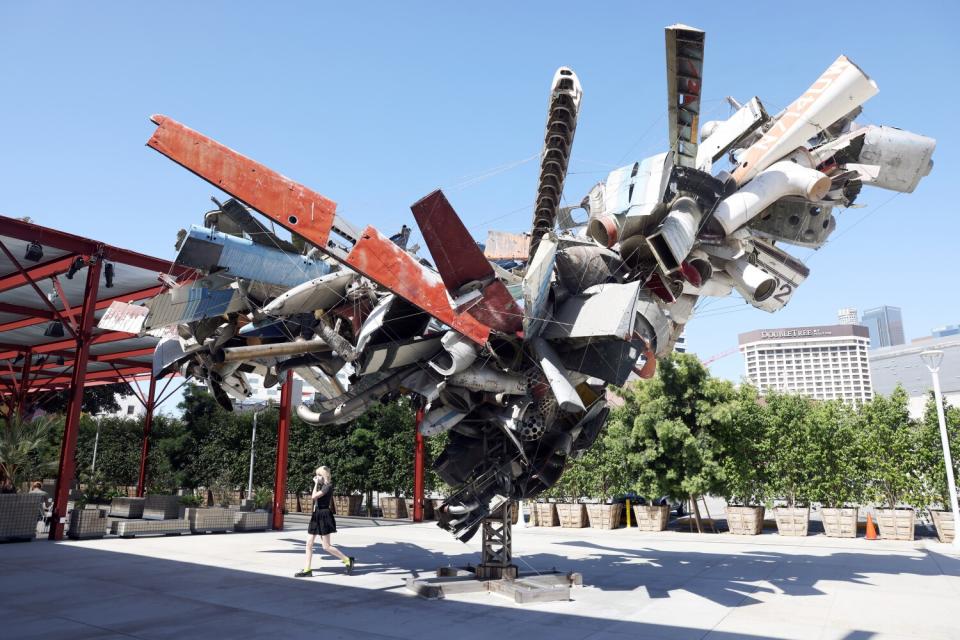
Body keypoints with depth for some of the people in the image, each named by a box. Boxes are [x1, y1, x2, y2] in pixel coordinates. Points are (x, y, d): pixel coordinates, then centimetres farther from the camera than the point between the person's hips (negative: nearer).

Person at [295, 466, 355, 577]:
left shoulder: (328, 486, -15)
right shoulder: (321, 486, 14)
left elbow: (314, 496, -21)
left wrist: (316, 483, -12)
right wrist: (316, 483, 9)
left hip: (324, 516, -9)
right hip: (316, 515, 9)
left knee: (326, 546, -5)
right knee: (309, 544, 6)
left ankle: (347, 560, 7)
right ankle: (307, 570, 10)